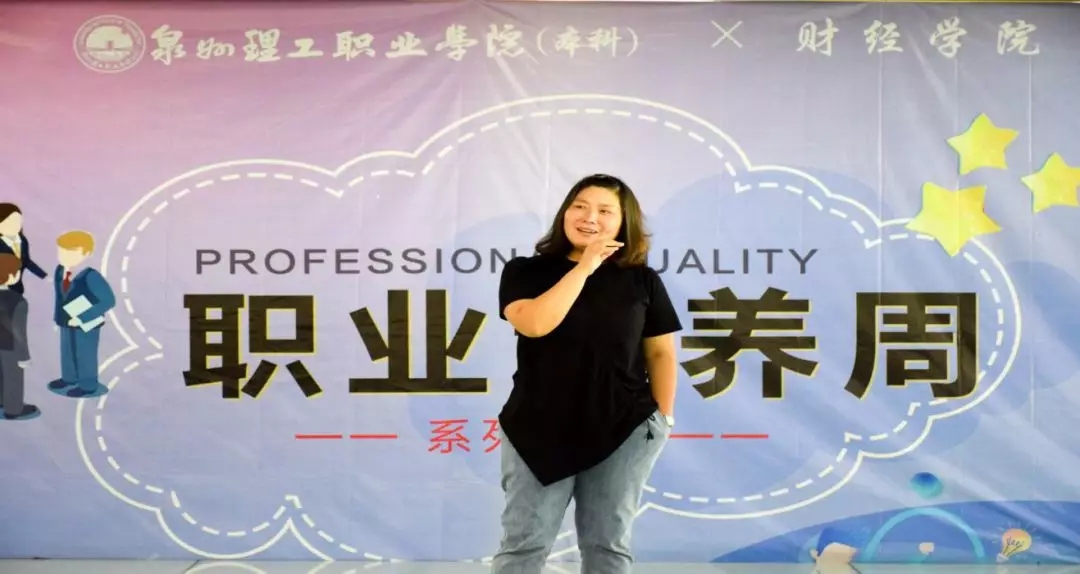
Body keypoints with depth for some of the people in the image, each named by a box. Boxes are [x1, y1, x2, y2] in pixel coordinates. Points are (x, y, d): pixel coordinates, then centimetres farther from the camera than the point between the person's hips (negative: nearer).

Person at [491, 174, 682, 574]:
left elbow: (660, 352, 9)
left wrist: (663, 419, 5)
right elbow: (534, 323, -20)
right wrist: (585, 266, -14)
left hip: (624, 430, 1)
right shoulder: (525, 271, -1)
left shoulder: (643, 280, 4)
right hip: (539, 431, -1)